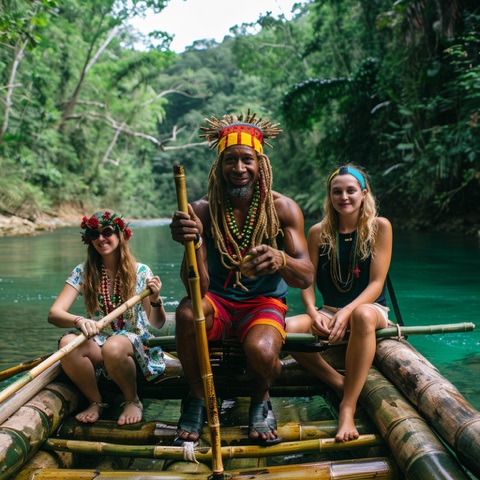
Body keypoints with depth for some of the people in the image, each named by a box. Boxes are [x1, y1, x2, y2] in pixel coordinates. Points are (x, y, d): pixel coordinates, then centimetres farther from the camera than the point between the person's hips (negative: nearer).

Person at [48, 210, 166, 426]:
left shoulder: (140, 272, -5)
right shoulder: (82, 272, -1)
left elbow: (157, 324, -4)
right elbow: (54, 313, -13)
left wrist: (155, 301, -27)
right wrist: (79, 320, -35)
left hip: (134, 342, -2)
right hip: (97, 341, 3)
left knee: (113, 347, -37)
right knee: (67, 343, -30)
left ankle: (133, 401, -7)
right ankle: (95, 401, -4)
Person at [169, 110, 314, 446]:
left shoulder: (283, 209, -8)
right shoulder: (203, 210, -10)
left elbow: (306, 277, -17)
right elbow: (197, 288, -18)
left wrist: (280, 260, -41)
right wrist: (193, 243, -39)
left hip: (265, 303, -1)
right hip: (218, 303, 1)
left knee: (261, 350, -34)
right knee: (187, 312, -33)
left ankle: (261, 399, 5)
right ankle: (197, 398, -5)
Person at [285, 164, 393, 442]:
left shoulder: (379, 227, -3)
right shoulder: (319, 233, 4)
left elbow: (376, 283, -8)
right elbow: (307, 282, 1)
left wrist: (346, 312, -23)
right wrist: (313, 313, -19)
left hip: (371, 308, -2)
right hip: (329, 312, 3)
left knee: (361, 315, -41)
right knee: (285, 329, -28)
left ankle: (348, 407, -35)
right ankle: (343, 385, -17)